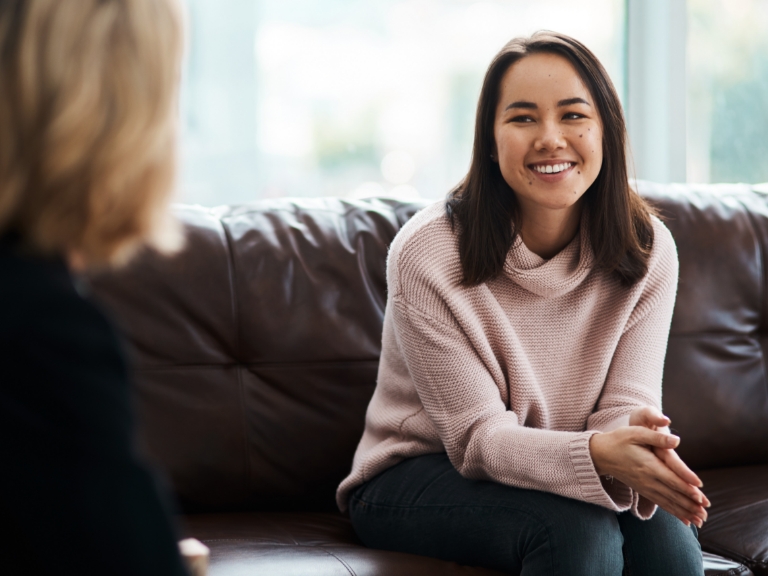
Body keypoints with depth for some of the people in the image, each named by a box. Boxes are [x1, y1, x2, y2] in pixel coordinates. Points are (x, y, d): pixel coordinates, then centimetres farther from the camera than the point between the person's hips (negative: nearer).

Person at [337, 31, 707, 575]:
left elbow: (626, 404, -10)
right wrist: (596, 454, -40)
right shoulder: (427, 254, -19)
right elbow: (478, 436, -20)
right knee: (577, 528, -32)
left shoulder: (647, 250, -7)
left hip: (556, 470, 4)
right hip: (414, 480, -3)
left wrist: (639, 446, -36)